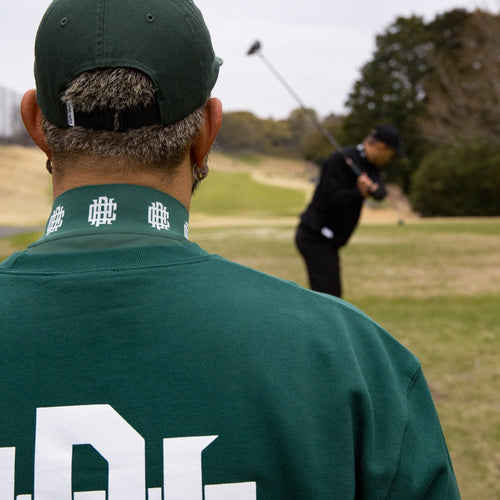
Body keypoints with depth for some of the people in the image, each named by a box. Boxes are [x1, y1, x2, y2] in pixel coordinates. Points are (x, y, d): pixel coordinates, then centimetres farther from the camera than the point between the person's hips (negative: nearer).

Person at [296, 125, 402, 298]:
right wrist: (360, 193, -32)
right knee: (327, 296, -15)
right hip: (316, 237, -10)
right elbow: (331, 199, -23)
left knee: (333, 295, 14)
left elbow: (381, 192, -5)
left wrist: (372, 187, -27)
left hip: (327, 239, 10)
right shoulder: (341, 161, -16)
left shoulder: (368, 164, 12)